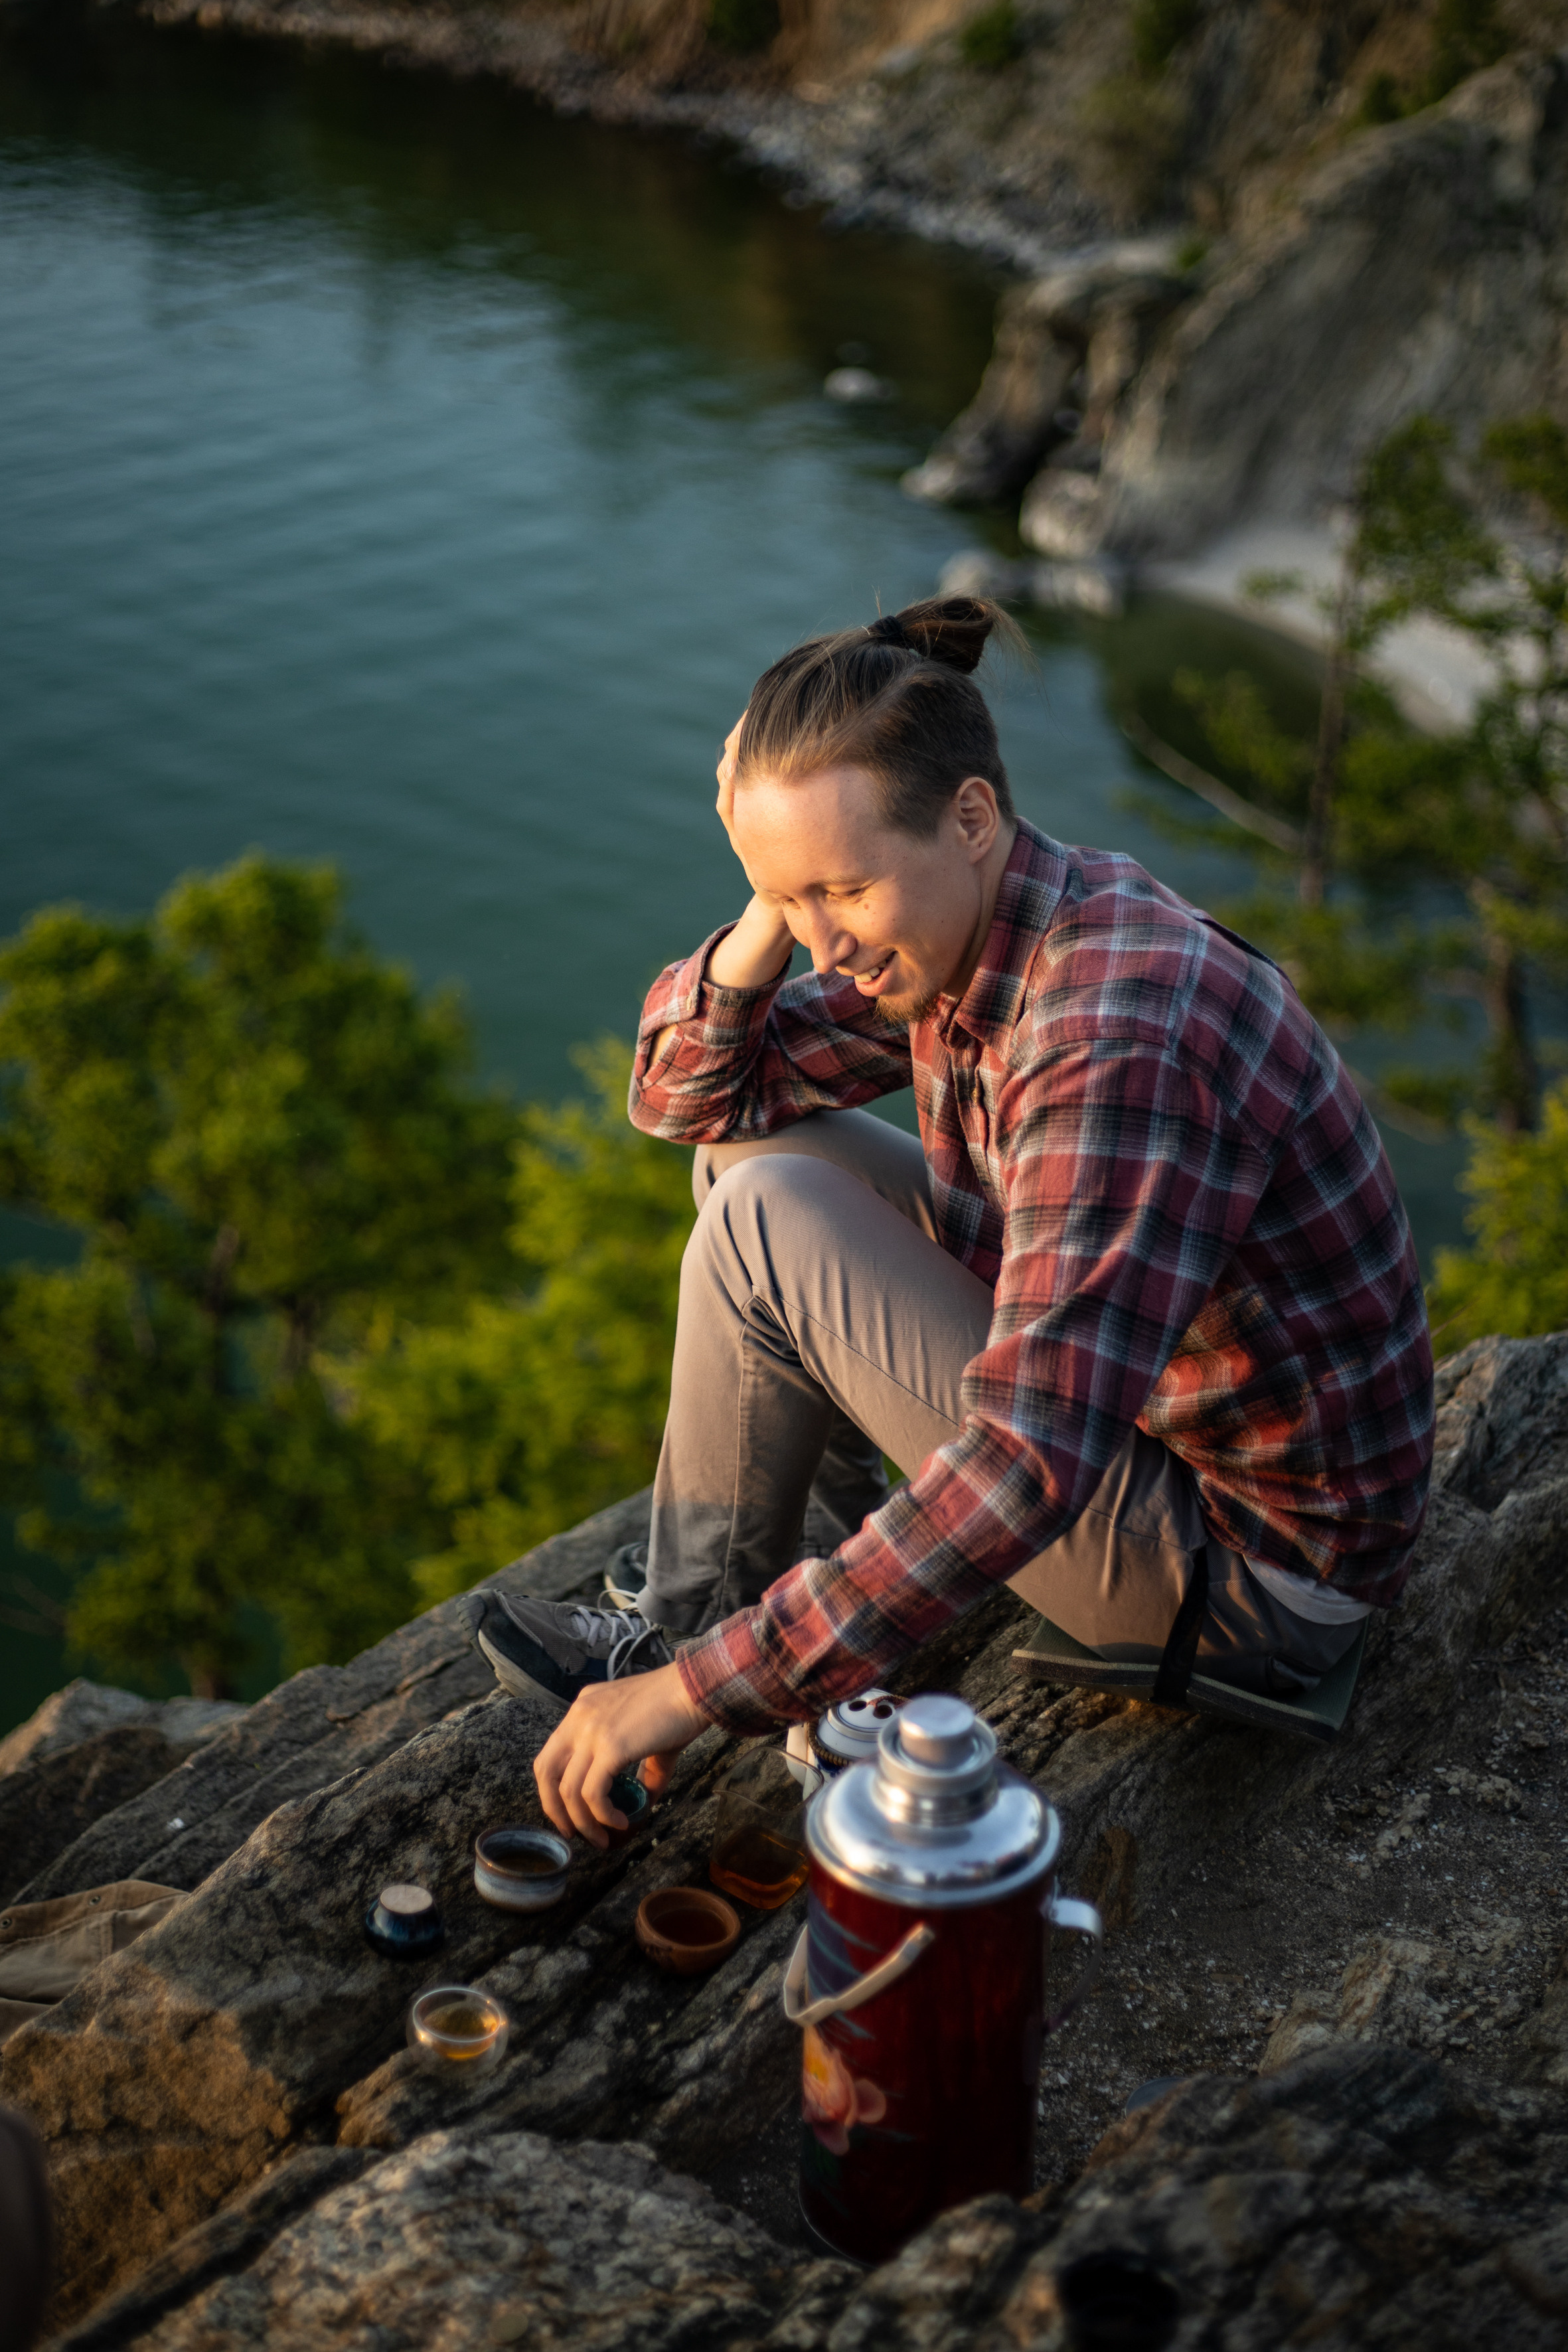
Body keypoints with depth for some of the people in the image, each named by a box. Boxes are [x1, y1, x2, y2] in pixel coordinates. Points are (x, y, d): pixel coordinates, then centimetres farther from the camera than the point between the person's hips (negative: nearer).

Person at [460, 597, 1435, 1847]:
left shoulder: (1116, 1041, -33)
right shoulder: (962, 931, -4)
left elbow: (1031, 1467, -40)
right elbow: (685, 1096, 4)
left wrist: (699, 1686, -35)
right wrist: (767, 923, -17)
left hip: (1254, 1574, -9)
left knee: (766, 1224, -17)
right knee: (751, 1142, 9)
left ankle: (688, 1631, 5)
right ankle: (831, 1537, 18)